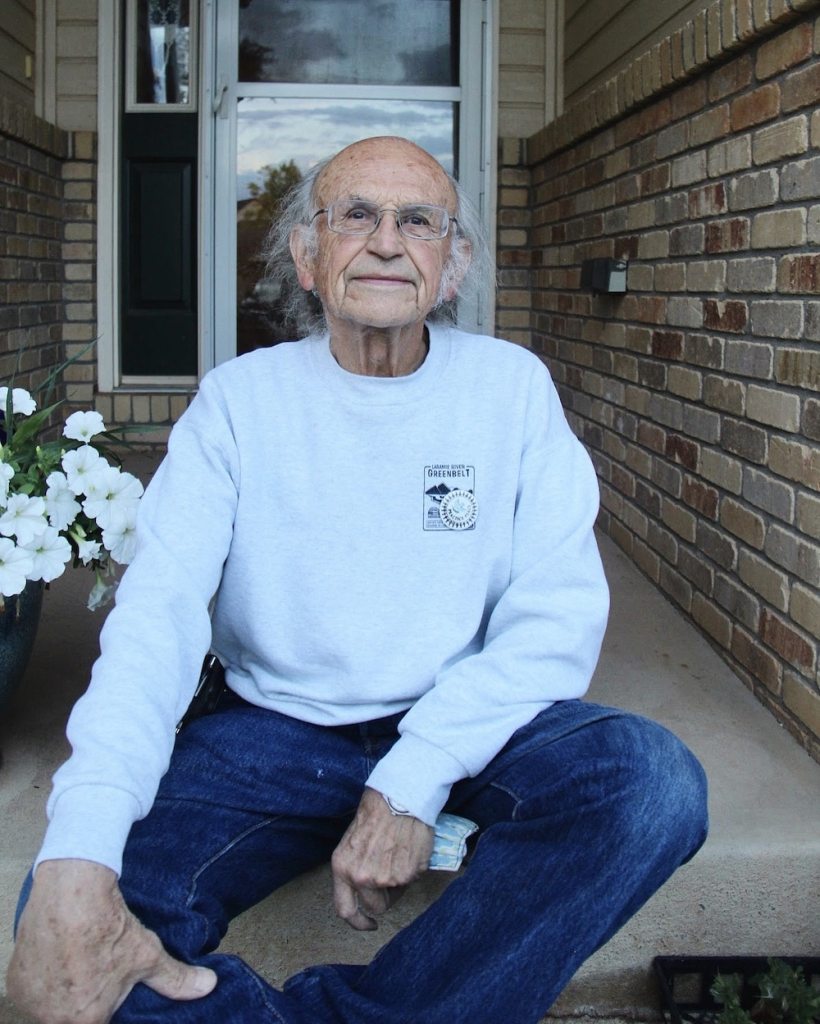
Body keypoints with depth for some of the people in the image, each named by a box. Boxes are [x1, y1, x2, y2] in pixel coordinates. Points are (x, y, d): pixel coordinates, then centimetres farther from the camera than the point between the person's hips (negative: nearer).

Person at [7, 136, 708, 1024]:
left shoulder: (512, 386, -1)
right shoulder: (240, 401, -2)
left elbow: (560, 613, -8)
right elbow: (157, 614, -15)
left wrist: (416, 777, -24)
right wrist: (74, 862, -32)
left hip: (474, 724, 1)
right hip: (278, 728, -1)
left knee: (653, 781, -30)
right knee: (74, 917, -26)